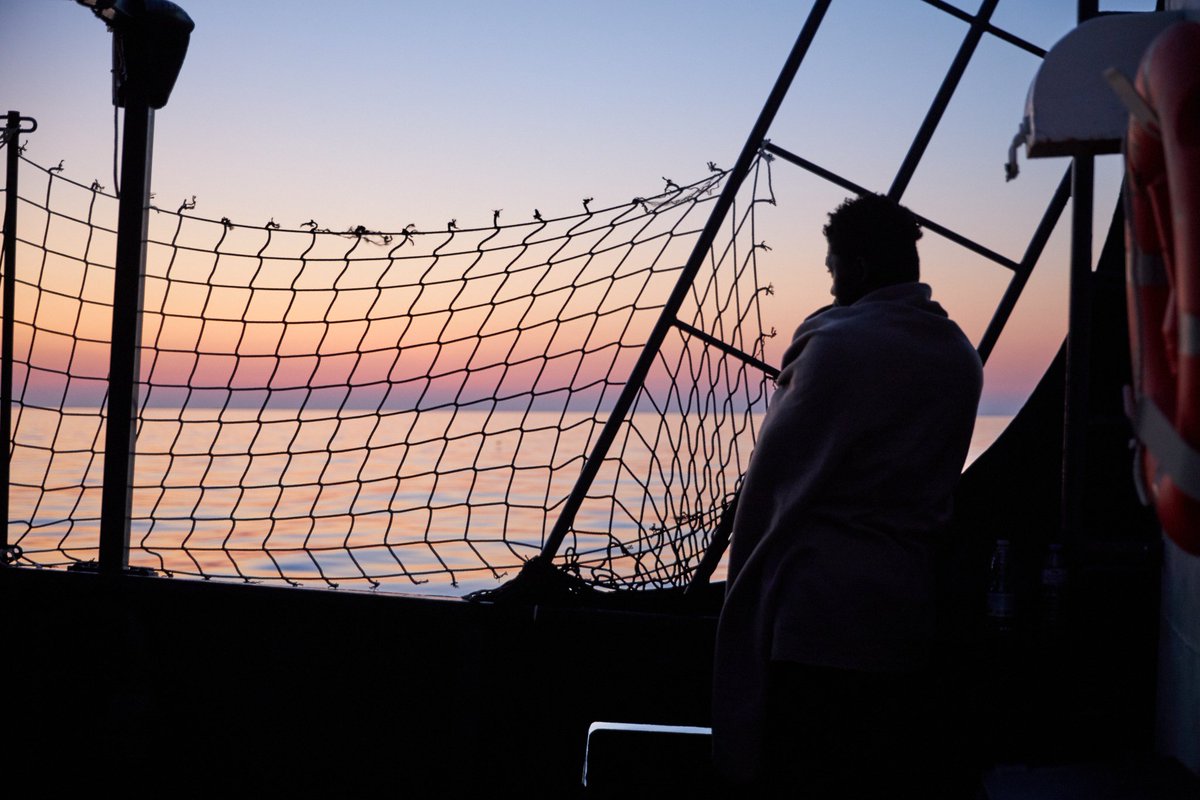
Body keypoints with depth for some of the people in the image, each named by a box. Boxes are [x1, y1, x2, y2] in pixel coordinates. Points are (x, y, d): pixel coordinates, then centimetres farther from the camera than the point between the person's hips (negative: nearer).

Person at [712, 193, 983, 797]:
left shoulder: (838, 344, -13)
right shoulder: (961, 357, 9)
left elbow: (775, 474, -8)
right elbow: (937, 479, 14)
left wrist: (744, 582, 2)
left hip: (819, 606, -7)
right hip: (906, 607, 7)